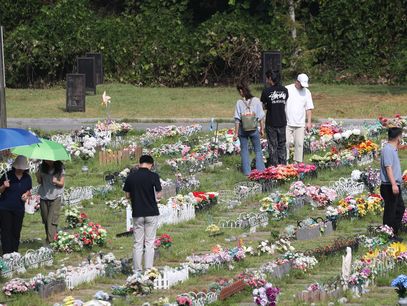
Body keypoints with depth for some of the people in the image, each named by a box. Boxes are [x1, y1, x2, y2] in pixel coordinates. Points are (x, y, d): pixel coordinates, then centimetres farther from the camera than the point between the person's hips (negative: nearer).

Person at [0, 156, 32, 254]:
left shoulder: (27, 178, 2)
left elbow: (28, 190, 17)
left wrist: (26, 194, -4)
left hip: (19, 208, 3)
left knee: (16, 231, 8)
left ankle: (15, 252, 18)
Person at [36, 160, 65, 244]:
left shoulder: (59, 168, -3)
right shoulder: (42, 167, 5)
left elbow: (62, 184, 1)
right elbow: (40, 182, 12)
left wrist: (56, 181, -21)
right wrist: (38, 177, -10)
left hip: (55, 197, -3)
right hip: (44, 197, 4)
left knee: (52, 221, -12)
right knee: (45, 220, 6)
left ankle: (51, 242, -18)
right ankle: (48, 238, 18)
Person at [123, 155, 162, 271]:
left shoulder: (131, 177, -1)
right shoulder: (153, 176, -9)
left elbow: (127, 195, 5)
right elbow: (158, 196, -8)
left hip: (137, 214, 2)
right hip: (151, 213, -2)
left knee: (138, 243, 7)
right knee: (149, 243, 2)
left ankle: (137, 270, 6)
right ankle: (148, 270, -2)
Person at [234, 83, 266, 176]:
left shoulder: (239, 102, -8)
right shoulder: (256, 101, -5)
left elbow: (237, 119, -7)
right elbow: (261, 117, -2)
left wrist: (236, 133, -2)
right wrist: (262, 129, 8)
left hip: (242, 129, -1)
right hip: (254, 129, 1)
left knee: (244, 150, 10)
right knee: (258, 150, 13)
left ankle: (247, 171, 9)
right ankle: (260, 170, 11)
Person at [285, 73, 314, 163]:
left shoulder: (306, 92, 7)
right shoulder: (287, 89, -1)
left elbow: (309, 108, 10)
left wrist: (309, 122, 3)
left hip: (300, 124, 2)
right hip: (287, 122, -2)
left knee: (299, 144, 1)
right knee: (286, 142, -4)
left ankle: (298, 162, 7)